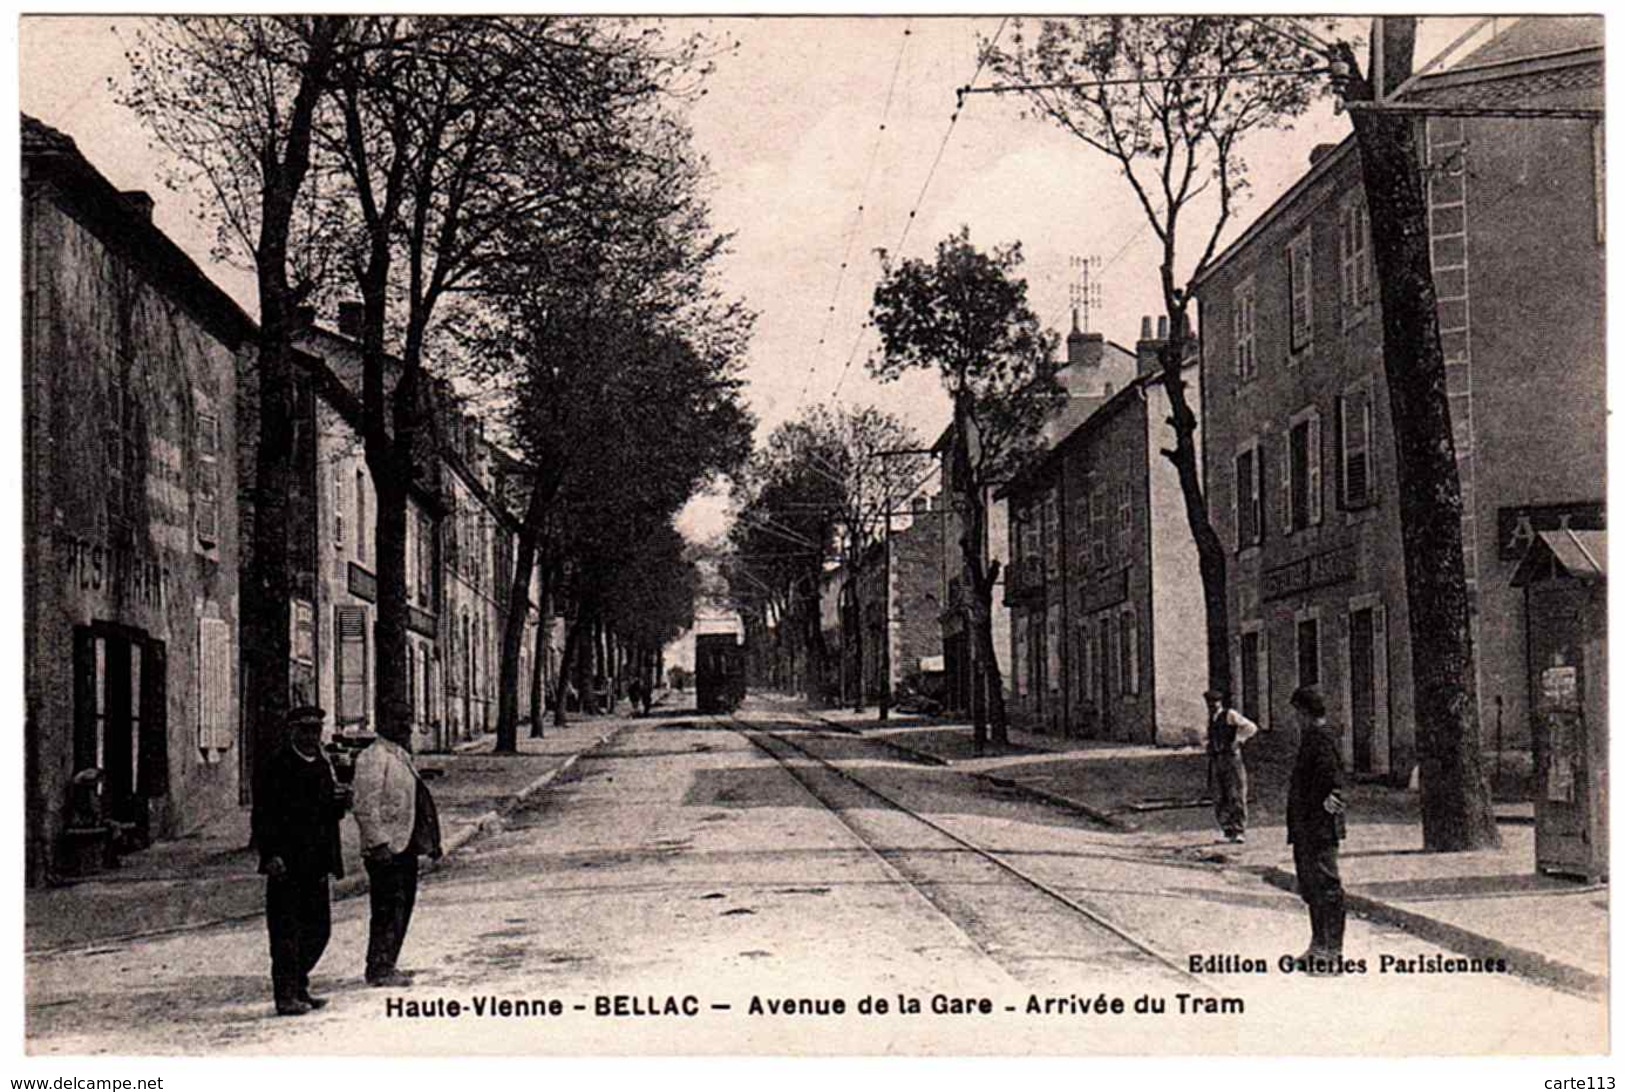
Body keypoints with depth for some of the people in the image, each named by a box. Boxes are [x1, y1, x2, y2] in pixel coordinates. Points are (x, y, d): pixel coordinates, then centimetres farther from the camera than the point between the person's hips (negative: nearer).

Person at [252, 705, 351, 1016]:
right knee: (286, 931, -5)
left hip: (316, 863, 8)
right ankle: (286, 996, 1)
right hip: (286, 863, -8)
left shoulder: (321, 765, 15)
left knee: (319, 929, 12)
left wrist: (340, 801, -2)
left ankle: (298, 987, 25)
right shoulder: (277, 766, -8)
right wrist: (270, 855, -21)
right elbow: (263, 815, -13)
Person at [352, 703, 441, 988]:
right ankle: (379, 970, 0)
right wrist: (378, 844, -23)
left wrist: (430, 840, 21)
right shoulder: (372, 758, -12)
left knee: (403, 904, 12)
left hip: (406, 845, 10)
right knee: (388, 909, -7)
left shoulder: (401, 756, 18)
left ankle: (385, 965, 20)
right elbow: (365, 807, -18)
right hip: (385, 848, -10)